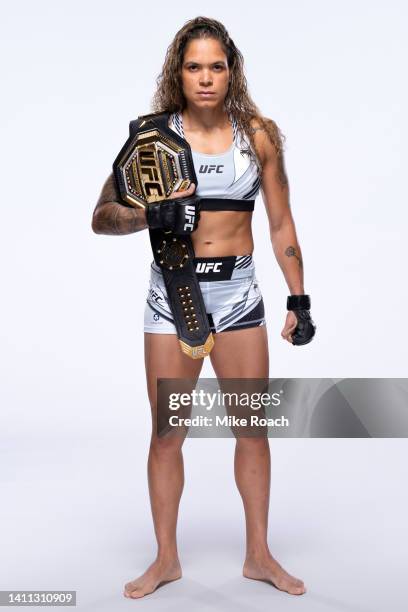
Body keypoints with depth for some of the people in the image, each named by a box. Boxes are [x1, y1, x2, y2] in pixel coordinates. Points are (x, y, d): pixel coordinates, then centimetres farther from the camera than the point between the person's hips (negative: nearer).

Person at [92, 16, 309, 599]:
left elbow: (281, 224, 6)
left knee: (253, 429, 8)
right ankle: (166, 558, 25)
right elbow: (103, 217, -1)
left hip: (239, 292, 1)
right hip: (173, 290, -1)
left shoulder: (258, 134, 1)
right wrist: (153, 212, -20)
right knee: (167, 433, 6)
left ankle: (258, 555, 27)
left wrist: (300, 299, 3)